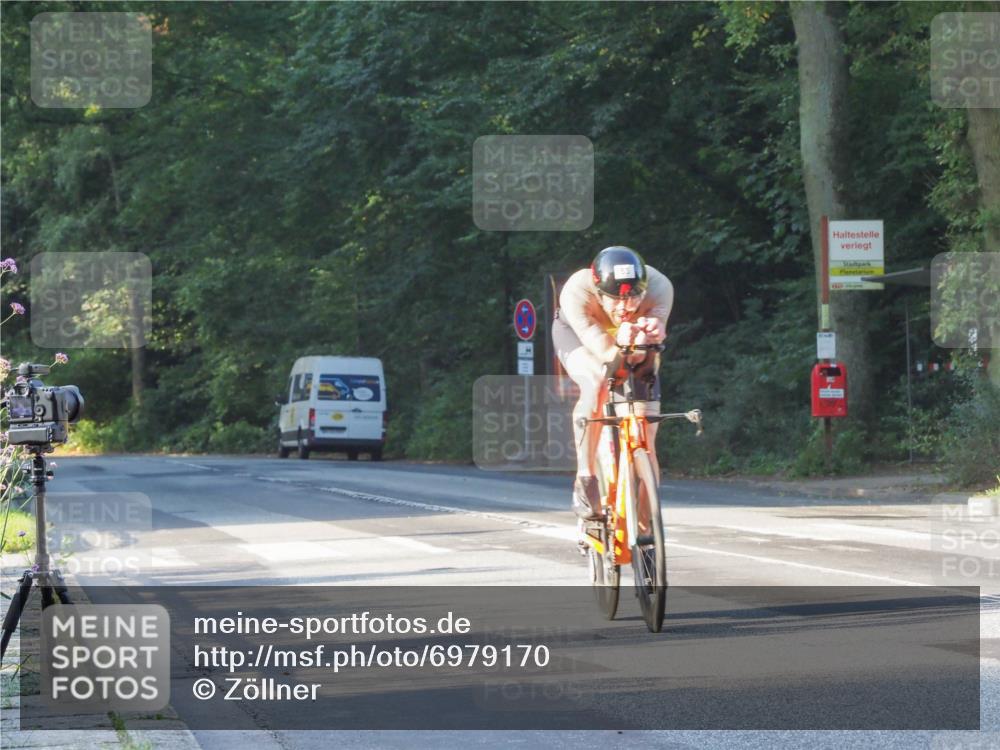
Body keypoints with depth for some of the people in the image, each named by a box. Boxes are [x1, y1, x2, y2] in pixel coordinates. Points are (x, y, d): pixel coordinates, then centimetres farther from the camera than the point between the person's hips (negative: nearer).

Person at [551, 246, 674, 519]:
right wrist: (621, 345, -63)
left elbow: (638, 357, -38)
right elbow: (605, 353, -41)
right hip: (578, 334, -2)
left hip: (631, 351, 2)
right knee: (597, 384, -37)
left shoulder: (659, 288, -36)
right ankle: (585, 480, -24)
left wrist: (650, 335, -60)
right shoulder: (576, 292, -40)